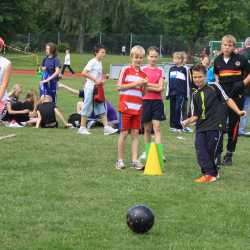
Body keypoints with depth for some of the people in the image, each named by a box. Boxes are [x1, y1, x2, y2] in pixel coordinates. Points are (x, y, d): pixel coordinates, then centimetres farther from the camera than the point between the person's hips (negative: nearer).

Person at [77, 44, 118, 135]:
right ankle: (82, 128, 6)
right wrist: (95, 80, -21)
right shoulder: (92, 62, -12)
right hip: (90, 88, -8)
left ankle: (106, 127, 6)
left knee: (101, 109, 6)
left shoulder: (100, 63, 11)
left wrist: (102, 80, 2)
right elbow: (84, 73, -21)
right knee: (87, 108, -1)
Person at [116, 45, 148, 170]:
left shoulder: (143, 74, 11)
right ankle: (120, 160, 9)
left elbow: (144, 92, 14)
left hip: (137, 107, 4)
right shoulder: (126, 70, -3)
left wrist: (144, 85, -7)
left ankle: (135, 160, 4)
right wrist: (135, 84, -14)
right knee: (124, 133, 1)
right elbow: (119, 87, -8)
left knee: (135, 133, 3)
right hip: (125, 106, -4)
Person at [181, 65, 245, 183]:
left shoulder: (214, 87, -1)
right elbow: (196, 115, 14)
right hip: (201, 128, 4)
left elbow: (227, 100, 2)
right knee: (201, 151, -8)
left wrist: (238, 112, -6)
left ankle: (213, 173, 12)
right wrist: (187, 121, -4)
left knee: (211, 151, -1)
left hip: (214, 126, -4)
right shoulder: (196, 95, 13)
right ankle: (208, 173, -4)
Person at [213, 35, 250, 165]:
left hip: (237, 95, -2)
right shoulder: (218, 60, 5)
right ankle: (218, 153, -10)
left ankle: (229, 154, 15)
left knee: (234, 124, 5)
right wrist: (218, 83, 7)